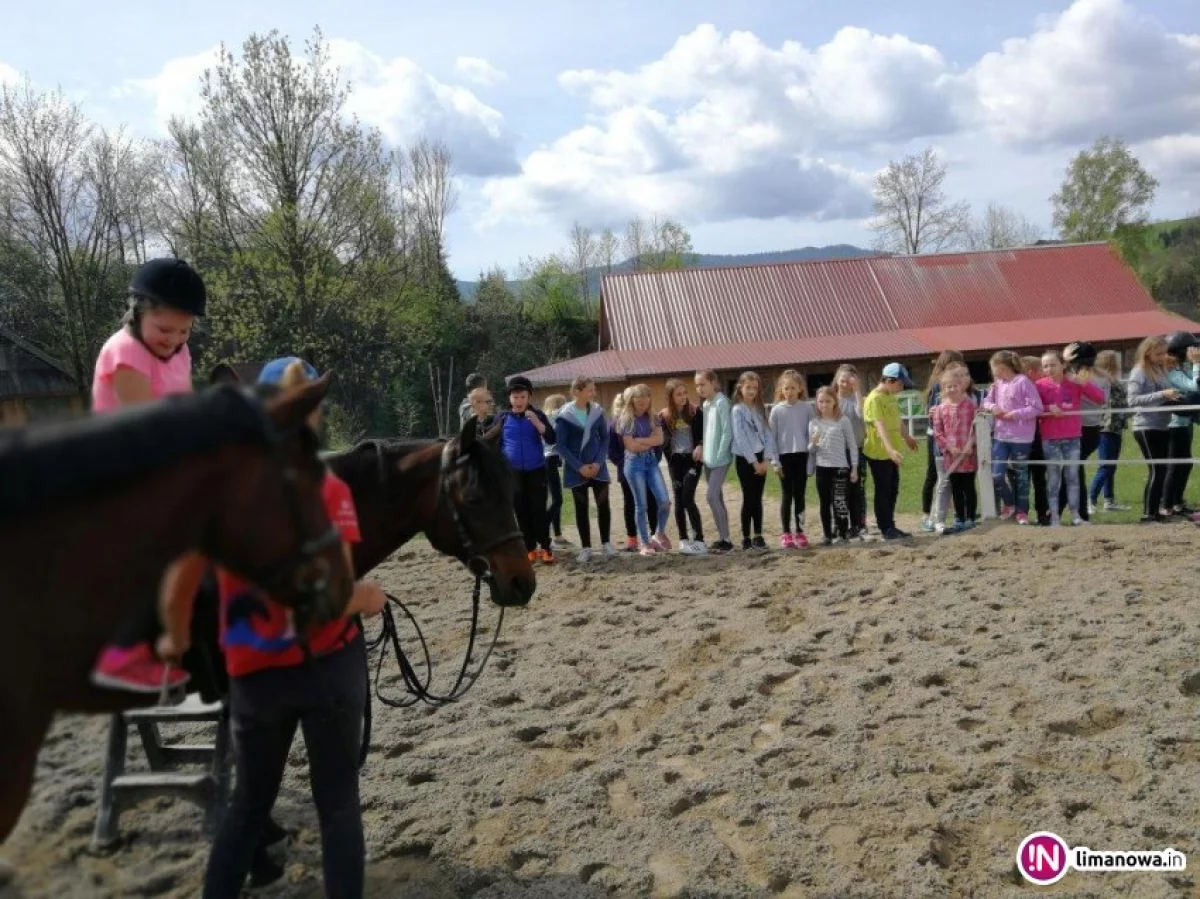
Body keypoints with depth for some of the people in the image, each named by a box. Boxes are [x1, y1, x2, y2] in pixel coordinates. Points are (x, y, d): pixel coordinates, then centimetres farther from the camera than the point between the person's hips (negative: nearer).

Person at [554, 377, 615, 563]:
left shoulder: (597, 411, 0)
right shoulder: (565, 415, -10)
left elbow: (605, 438, 5)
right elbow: (560, 445, -9)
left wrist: (598, 462, -8)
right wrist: (579, 466, -14)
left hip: (597, 466, 2)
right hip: (576, 469, -2)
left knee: (603, 504, 2)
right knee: (581, 508, 5)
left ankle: (606, 543, 15)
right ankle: (586, 548, 11)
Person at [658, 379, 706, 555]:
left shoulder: (696, 412, -3)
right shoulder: (664, 416, 1)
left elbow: (703, 436, 2)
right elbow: (663, 441, 5)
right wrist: (671, 461, -3)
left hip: (692, 459, -3)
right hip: (675, 461, 3)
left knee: (687, 498, -13)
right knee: (679, 500, 5)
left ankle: (700, 540, -9)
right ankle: (683, 540, 13)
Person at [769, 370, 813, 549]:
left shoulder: (807, 407, 0)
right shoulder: (777, 410, -3)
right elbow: (772, 437, -1)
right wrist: (775, 461, -5)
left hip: (802, 455, 1)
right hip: (785, 456, -1)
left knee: (800, 495, 6)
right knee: (788, 495, 3)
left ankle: (799, 532, 13)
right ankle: (786, 533, 10)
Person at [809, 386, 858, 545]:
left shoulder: (843, 421, -2)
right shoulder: (814, 423, 6)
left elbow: (852, 445, 0)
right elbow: (811, 451, 9)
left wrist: (854, 468, -3)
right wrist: (813, 444, -14)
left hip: (840, 467, -3)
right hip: (822, 468, 3)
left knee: (840, 502, -6)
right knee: (825, 503, 8)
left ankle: (843, 534, 2)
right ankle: (828, 535, 15)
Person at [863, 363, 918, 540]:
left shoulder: (890, 397, 10)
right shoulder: (874, 399, -18)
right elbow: (880, 426, -30)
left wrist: (907, 437, 40)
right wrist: (891, 449, -40)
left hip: (891, 454, 9)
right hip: (879, 454, -9)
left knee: (893, 491, 13)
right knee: (883, 492, -1)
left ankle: (891, 526, 22)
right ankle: (885, 529, 7)